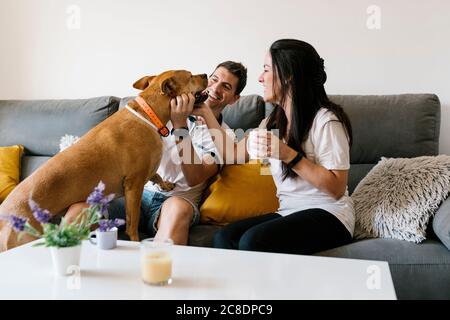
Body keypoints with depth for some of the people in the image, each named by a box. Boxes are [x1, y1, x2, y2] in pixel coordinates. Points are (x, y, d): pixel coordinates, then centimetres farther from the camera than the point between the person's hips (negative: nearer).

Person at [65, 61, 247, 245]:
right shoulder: (173, 109, 14)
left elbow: (194, 179, -11)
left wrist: (180, 126, -18)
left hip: (178, 199, -3)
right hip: (139, 192, 3)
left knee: (177, 208, -40)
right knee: (78, 211, -23)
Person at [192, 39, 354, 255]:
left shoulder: (325, 120, -12)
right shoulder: (273, 122, 13)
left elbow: (337, 189, -16)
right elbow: (234, 154, 18)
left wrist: (288, 155, -23)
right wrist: (206, 114, 18)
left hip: (327, 215, -6)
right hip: (288, 213, 7)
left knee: (253, 241, -30)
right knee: (223, 237, -20)